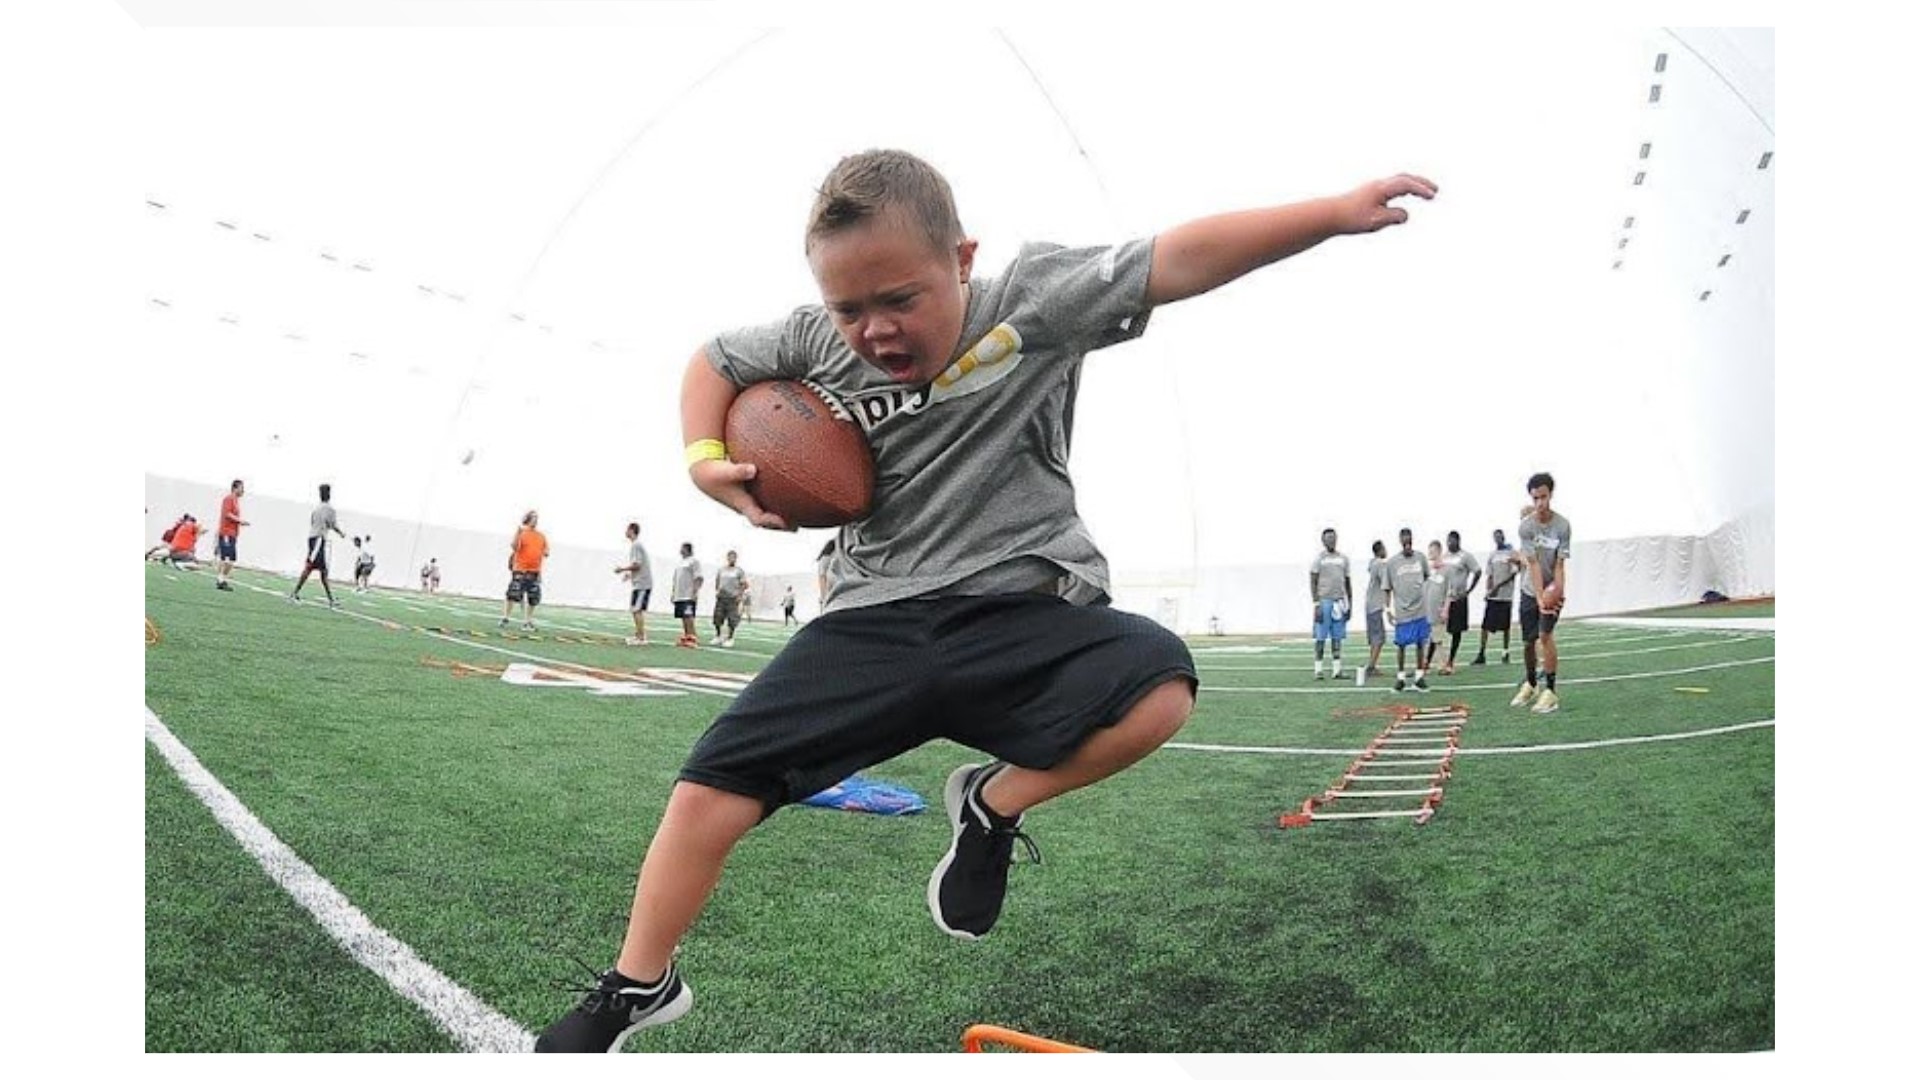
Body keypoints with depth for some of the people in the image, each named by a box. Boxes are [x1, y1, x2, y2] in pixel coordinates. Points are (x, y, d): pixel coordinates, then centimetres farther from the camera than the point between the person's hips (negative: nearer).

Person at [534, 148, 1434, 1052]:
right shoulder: (816, 342, 3)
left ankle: (993, 806, -1)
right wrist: (704, 457, 1)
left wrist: (1336, 212, -16)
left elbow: (1184, 258, -10)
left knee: (1157, 686, -31)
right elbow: (712, 361, 20)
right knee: (709, 793, -6)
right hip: (873, 626, 2)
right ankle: (635, 990, 22)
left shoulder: (1037, 298, -5)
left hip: (1019, 616, -2)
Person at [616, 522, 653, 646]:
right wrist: (630, 574, 21)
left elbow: (636, 565, -19)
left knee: (637, 610, -10)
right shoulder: (638, 544, 19)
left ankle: (641, 638, -11)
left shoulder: (635, 545, -12)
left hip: (641, 584, -10)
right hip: (645, 583, 10)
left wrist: (622, 569, -8)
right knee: (636, 610, 14)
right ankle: (638, 635, 18)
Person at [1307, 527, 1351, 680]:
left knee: (1337, 637, 5)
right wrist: (1316, 604, -12)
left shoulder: (1343, 558, 13)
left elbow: (1348, 582, 17)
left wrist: (1350, 603, 11)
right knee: (1320, 637, -3)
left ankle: (1337, 670, 8)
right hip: (1324, 601, -4)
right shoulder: (1319, 558, -1)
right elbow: (1313, 582, -4)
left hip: (1339, 601, 4)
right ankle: (1317, 670, 1)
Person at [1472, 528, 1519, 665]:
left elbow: (1514, 573, -7)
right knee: (1485, 625, -4)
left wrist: (1499, 586, -14)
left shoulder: (1512, 554, 0)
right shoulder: (1491, 556, 11)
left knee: (1506, 626, 5)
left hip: (1506, 596, -2)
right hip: (1492, 596, 2)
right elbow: (1490, 576, 10)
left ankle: (1506, 653, 18)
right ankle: (1481, 655, -4)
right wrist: (1488, 590, -6)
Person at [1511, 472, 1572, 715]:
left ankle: (1551, 692, -11)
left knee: (1545, 635, -17)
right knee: (1529, 640, 8)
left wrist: (1559, 593, -25)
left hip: (1552, 589, -2)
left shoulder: (1563, 526, -15)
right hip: (1530, 590, 2)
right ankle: (1531, 685, 31)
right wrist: (1539, 597, -26)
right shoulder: (1526, 526, -14)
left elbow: (1559, 565, -13)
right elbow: (1533, 564, -18)